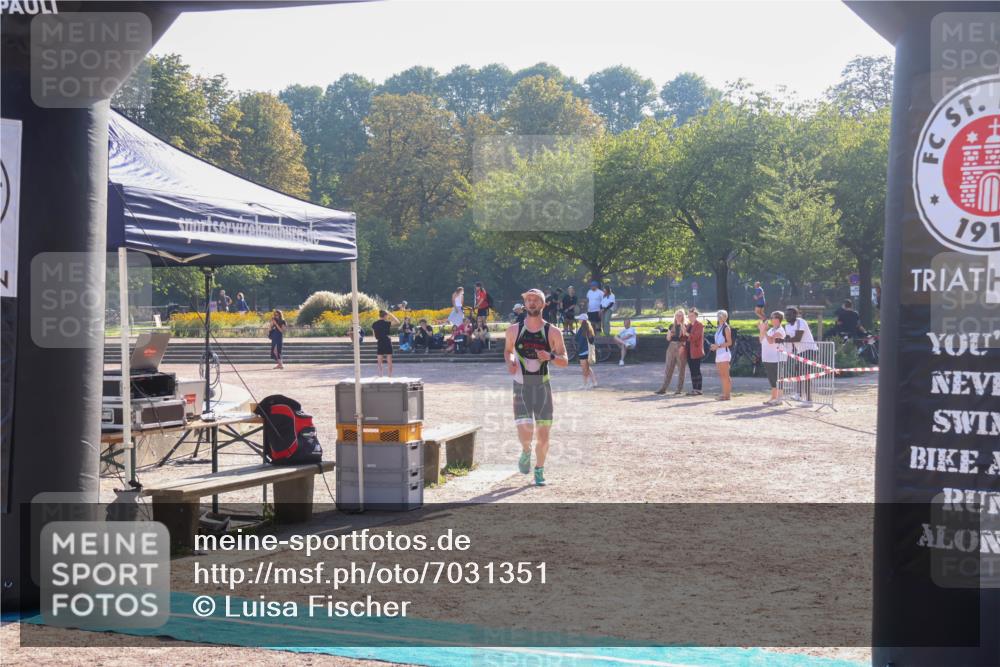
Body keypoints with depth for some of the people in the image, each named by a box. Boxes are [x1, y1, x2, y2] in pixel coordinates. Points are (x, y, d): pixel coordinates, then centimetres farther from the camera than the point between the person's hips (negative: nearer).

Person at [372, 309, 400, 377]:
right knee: (389, 361, 5)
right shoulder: (386, 323, -10)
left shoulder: (374, 324, 3)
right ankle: (390, 376, 4)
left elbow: (374, 334, 8)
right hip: (387, 342, -4)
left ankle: (380, 376, 8)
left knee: (379, 361, 9)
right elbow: (397, 322, -4)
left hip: (379, 343, 4)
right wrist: (390, 314, -2)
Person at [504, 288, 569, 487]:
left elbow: (565, 361, 3)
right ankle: (526, 452, 22)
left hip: (542, 386, 1)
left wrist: (551, 357, -18)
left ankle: (539, 470, 22)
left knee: (543, 433, 2)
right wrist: (509, 362, -3)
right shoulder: (514, 330, 3)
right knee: (525, 431, -13)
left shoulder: (552, 332, 0)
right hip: (521, 386, 0)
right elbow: (508, 350, 19)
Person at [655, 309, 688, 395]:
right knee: (668, 368, 2)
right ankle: (664, 388, 2)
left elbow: (687, 338, -3)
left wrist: (683, 346, -18)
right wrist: (669, 334, -9)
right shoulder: (672, 326, 11)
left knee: (681, 368, 0)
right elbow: (668, 338, 12)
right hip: (671, 347, 4)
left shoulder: (685, 327, 1)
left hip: (681, 348, -4)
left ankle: (679, 388, 6)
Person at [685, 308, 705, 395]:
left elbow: (695, 337, -17)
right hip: (689, 351, 8)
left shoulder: (699, 325, -8)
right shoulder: (689, 325, 18)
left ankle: (698, 390, -5)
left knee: (696, 371, -7)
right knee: (692, 371, 9)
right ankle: (694, 389, 12)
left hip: (696, 351, -8)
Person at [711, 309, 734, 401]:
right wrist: (714, 346, 5)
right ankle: (724, 393, 14)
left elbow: (729, 343, -12)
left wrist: (718, 346, -20)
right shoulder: (718, 328, 18)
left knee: (725, 375, -8)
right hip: (718, 353, 9)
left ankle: (726, 394, -6)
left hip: (724, 353, -9)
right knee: (722, 375, 9)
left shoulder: (726, 328, -7)